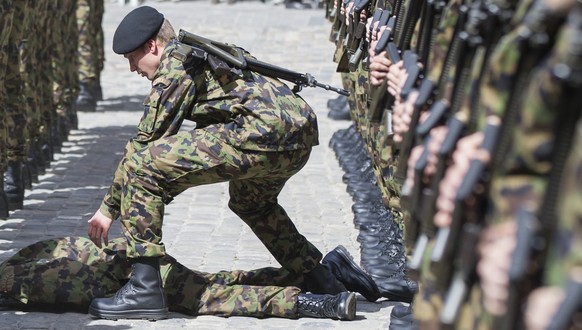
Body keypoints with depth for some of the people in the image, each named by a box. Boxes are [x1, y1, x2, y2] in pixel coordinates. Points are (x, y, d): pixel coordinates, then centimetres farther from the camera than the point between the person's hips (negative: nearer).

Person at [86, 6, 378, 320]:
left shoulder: (175, 64, 3)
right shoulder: (202, 54, 31)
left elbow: (144, 141, 2)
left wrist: (109, 207, 8)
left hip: (265, 132, -10)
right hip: (302, 133, 10)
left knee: (140, 164, -9)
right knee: (250, 202, 39)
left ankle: (144, 289, -9)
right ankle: (323, 281, 39)